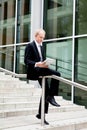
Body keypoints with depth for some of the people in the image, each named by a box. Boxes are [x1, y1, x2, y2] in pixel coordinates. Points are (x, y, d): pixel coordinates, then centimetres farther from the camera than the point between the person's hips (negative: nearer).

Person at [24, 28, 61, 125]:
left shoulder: (41, 46, 21)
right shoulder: (30, 46, -4)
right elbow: (26, 61, -12)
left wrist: (45, 64, 0)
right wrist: (37, 64, -27)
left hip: (41, 70, 8)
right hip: (34, 70, -8)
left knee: (46, 92, 6)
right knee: (56, 74, -27)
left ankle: (41, 114, 17)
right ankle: (51, 97, -20)